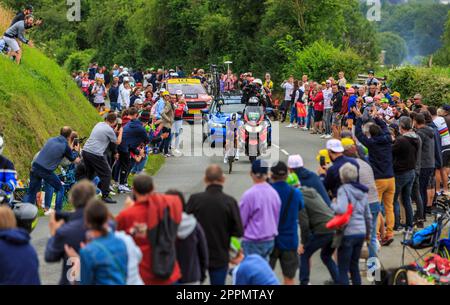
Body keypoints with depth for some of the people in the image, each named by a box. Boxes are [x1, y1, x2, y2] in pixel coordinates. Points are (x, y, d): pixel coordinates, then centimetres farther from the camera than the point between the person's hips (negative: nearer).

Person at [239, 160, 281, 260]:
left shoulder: (249, 194, -16)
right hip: (270, 240, 6)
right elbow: (278, 217, 11)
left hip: (253, 242, -6)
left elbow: (241, 220, -9)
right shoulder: (274, 193, 2)